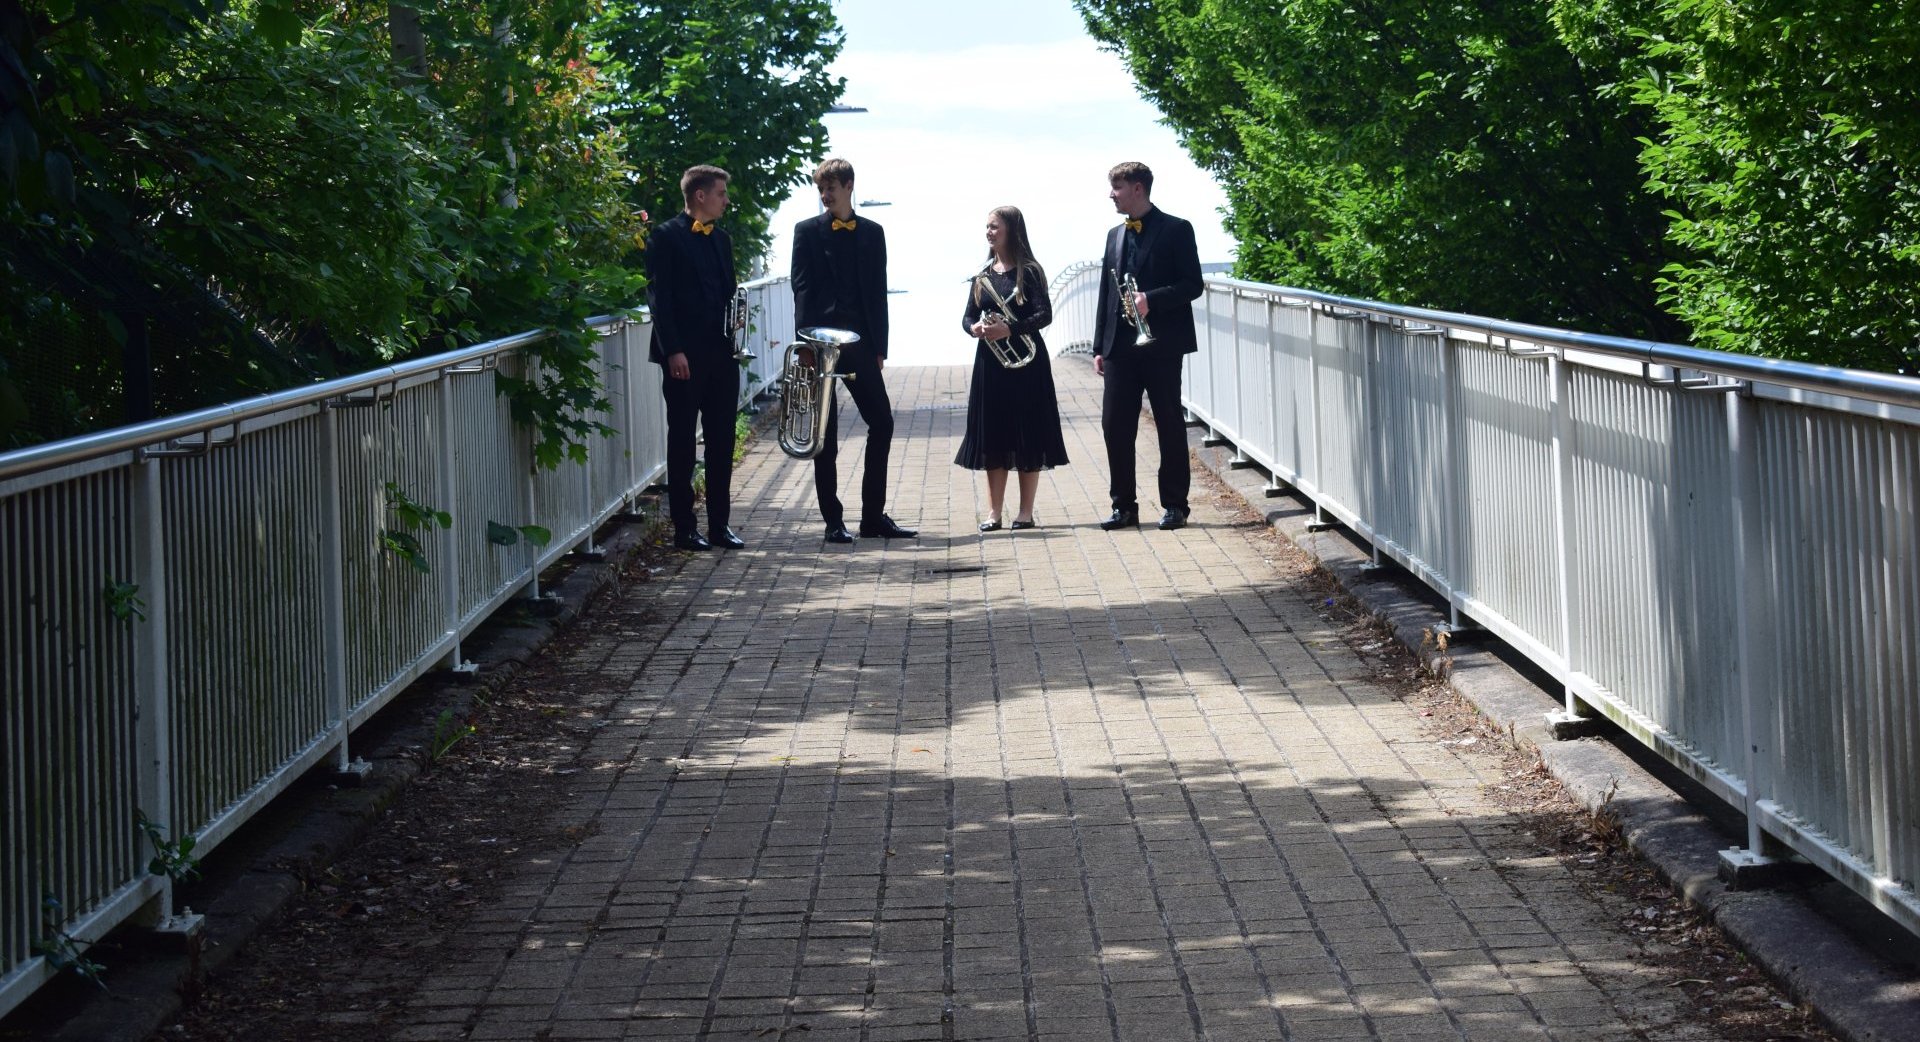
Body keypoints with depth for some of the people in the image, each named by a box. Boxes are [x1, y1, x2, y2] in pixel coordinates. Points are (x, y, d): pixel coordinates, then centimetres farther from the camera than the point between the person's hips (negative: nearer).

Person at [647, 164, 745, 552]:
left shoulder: (721, 239, 16)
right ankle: (684, 528, 5)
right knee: (682, 442, 1)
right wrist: (673, 351, -17)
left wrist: (736, 322, 4)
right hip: (685, 356, -6)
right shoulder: (666, 238, -5)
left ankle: (719, 524, 14)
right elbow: (659, 298, -11)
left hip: (722, 354, 7)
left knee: (722, 442, 8)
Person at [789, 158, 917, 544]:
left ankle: (874, 516, 9)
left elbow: (878, 291, 10)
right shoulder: (808, 231, 2)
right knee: (825, 434, 1)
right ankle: (833, 520, 6)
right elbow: (802, 290, -4)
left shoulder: (872, 233, 11)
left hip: (860, 344, 3)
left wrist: (879, 347, 5)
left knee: (882, 424, 1)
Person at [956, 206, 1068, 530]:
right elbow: (968, 317, 13)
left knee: (1027, 437, -1)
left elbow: (1044, 315, -13)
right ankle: (994, 512, 9)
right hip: (990, 362, 5)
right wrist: (975, 328, -10)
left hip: (1025, 361, -5)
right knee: (992, 437, 5)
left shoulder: (1028, 271, -5)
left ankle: (1026, 512, 5)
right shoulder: (983, 276, 11)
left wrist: (1009, 329, -24)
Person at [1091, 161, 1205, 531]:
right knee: (1114, 425, 2)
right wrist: (1099, 346, 11)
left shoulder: (1175, 230, -3)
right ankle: (1123, 505, 9)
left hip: (1162, 344, -6)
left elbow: (1193, 285, -8)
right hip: (1120, 345, 6)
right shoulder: (1116, 235, 16)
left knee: (1170, 424, 1)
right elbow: (1107, 292, 17)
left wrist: (1151, 300, -21)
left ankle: (1175, 505, 8)